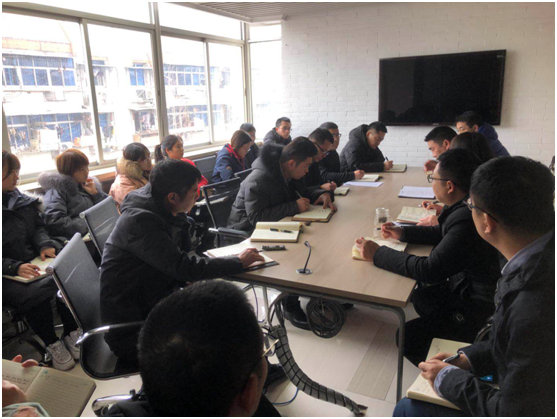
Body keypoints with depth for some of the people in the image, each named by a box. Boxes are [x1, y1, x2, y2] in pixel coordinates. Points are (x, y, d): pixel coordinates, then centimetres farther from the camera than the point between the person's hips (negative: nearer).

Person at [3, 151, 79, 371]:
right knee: (33, 294, -31)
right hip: (9, 277, -4)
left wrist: (44, 245, -5)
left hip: (34, 261, 5)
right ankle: (52, 344, -8)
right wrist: (15, 267, -24)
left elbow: (38, 227, 16)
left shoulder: (21, 200, 8)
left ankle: (71, 333, -4)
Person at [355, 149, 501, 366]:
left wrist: (377, 254, -21)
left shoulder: (467, 219, -32)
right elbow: (443, 233, 16)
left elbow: (428, 270, -30)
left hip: (477, 307, -10)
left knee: (408, 336, -6)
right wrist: (402, 233, 7)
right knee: (418, 295, 25)